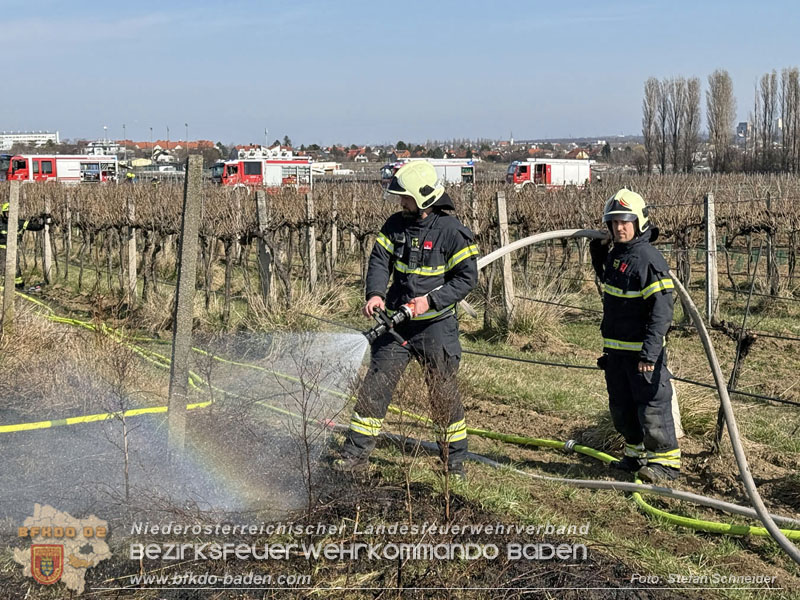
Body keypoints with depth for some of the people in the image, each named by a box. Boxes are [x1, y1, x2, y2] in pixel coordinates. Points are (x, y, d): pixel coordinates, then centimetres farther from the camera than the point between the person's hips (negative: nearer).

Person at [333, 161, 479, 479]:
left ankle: (455, 459, 19)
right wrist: (375, 294, -17)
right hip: (396, 322, 4)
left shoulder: (451, 231, -11)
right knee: (375, 385, 3)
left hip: (436, 325, -4)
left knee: (443, 392, 4)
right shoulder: (395, 224, 4)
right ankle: (356, 452, 11)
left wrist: (430, 301, -20)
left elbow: (467, 277, -10)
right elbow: (379, 260, 2)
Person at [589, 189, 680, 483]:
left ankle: (666, 460, 11)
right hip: (616, 349, 9)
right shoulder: (615, 255, 9)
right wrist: (598, 251, 18)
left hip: (642, 351, -9)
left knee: (652, 406, -2)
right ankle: (637, 454, 32)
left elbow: (662, 311, -21)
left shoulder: (649, 259, -18)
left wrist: (649, 353, -26)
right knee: (621, 408, 17)